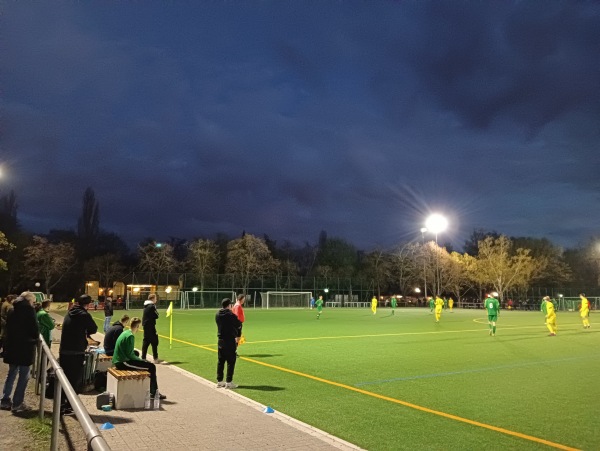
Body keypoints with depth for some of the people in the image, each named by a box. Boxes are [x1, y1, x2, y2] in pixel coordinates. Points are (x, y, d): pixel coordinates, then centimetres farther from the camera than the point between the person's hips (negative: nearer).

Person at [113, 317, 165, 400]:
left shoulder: (125, 333, 11)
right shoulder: (130, 336, -18)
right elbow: (130, 355, -20)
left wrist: (140, 359, 14)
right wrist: (141, 360, -5)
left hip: (119, 361, 10)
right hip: (123, 363, -10)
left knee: (146, 362, 23)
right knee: (151, 366, -8)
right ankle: (154, 392, 1)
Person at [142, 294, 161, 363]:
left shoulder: (146, 306, 12)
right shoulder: (152, 306, -16)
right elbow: (156, 316, -14)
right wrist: (156, 310, 2)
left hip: (146, 325, 9)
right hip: (150, 326, -9)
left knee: (146, 341, 13)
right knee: (154, 342, -4)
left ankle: (143, 358, 16)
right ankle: (155, 359, -2)